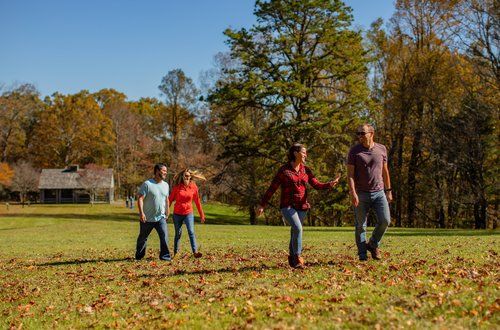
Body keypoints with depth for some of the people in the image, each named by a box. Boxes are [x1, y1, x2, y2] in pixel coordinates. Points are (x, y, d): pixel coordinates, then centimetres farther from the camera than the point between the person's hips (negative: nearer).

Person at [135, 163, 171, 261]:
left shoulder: (166, 185, 7)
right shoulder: (147, 184, -12)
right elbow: (140, 199, -15)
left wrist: (167, 212, 19)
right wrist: (141, 213, -22)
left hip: (161, 217, 3)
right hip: (147, 218, -3)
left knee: (164, 236, -13)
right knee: (143, 238, 13)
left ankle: (165, 256, -5)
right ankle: (139, 256, 31)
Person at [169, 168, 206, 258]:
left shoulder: (193, 187, -3)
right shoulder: (177, 187, -6)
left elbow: (197, 201, 4)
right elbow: (170, 199, -1)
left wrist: (202, 215, 6)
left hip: (188, 213, 0)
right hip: (177, 214, 0)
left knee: (191, 232, -15)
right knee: (178, 234, 9)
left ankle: (195, 252, -22)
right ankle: (175, 253, 20)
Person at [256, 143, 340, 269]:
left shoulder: (306, 170, 6)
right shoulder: (283, 170, -7)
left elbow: (317, 185, 0)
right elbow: (272, 188, -4)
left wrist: (330, 184, -19)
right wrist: (262, 204, -2)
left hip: (302, 207, 5)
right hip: (287, 206, -4)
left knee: (295, 233, 10)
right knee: (298, 229, -22)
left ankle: (292, 258, 29)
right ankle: (298, 257, -9)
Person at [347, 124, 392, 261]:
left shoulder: (381, 149, 7)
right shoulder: (354, 151, -2)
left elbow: (385, 171, 14)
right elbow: (350, 174, -6)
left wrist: (388, 190, 13)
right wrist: (352, 193, -17)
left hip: (379, 192, 2)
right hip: (361, 194, -2)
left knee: (385, 220, -8)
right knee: (360, 225, 2)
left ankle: (373, 245, 16)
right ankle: (362, 254, 12)